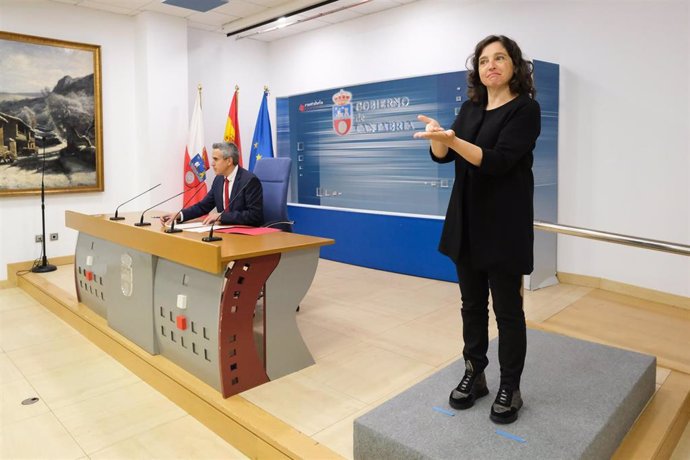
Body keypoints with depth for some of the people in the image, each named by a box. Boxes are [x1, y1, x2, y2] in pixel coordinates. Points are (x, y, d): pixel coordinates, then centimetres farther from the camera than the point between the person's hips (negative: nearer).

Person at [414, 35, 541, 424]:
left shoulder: (525, 108, -7)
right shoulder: (471, 108, 11)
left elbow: (498, 162, -19)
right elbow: (442, 156, 3)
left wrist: (453, 139, -31)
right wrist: (437, 136, -19)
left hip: (503, 225, -5)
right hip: (467, 222, 6)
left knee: (507, 307, 3)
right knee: (472, 304, 12)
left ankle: (510, 389, 18)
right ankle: (474, 375, 27)